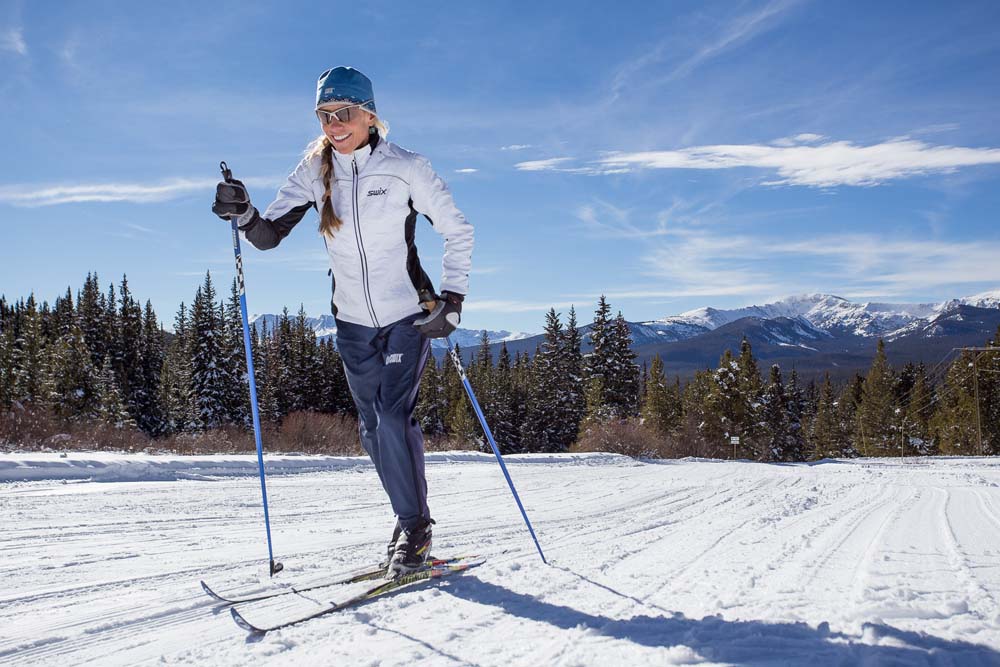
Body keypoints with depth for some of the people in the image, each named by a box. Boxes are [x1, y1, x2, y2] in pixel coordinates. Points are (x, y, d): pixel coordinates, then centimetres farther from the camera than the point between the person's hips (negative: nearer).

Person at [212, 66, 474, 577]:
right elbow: (270, 234, -4)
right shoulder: (315, 171, -2)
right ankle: (411, 521, 23)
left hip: (407, 314, -4)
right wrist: (244, 215, -25)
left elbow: (457, 233, -5)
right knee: (373, 429, 8)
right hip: (353, 322, 4)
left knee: (393, 415, -16)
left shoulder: (404, 167, -11)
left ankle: (413, 527, 1)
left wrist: (451, 301, -12)